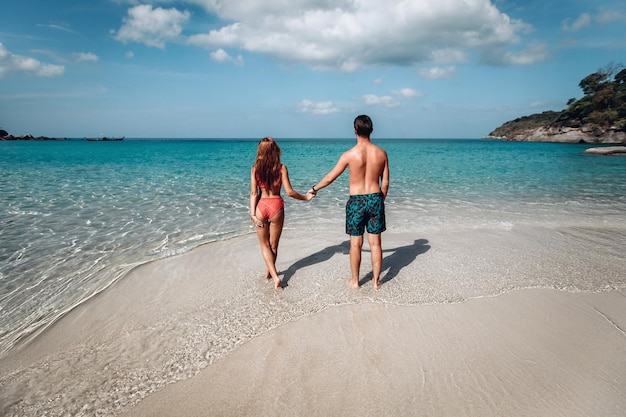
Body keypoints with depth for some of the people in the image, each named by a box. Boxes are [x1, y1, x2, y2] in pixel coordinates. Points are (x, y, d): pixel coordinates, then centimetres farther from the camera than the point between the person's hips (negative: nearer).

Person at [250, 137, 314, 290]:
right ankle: (269, 272, 33)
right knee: (273, 245, 17)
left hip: (261, 206, 1)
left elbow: (254, 193, -5)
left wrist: (252, 213, -2)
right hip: (277, 206, 0)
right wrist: (306, 197, 5)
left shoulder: (255, 169, -3)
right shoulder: (281, 168, -7)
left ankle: (274, 275, 1)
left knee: (264, 245, 14)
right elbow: (289, 192, -9)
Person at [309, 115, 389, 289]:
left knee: (356, 243, 9)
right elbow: (385, 183, 3)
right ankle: (376, 281, 21)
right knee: (375, 243, 10)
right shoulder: (381, 153, -3)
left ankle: (355, 281, 22)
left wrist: (314, 188, 15)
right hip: (375, 199, 3)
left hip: (356, 202, -2)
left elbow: (330, 177, -1)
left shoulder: (349, 154, -11)